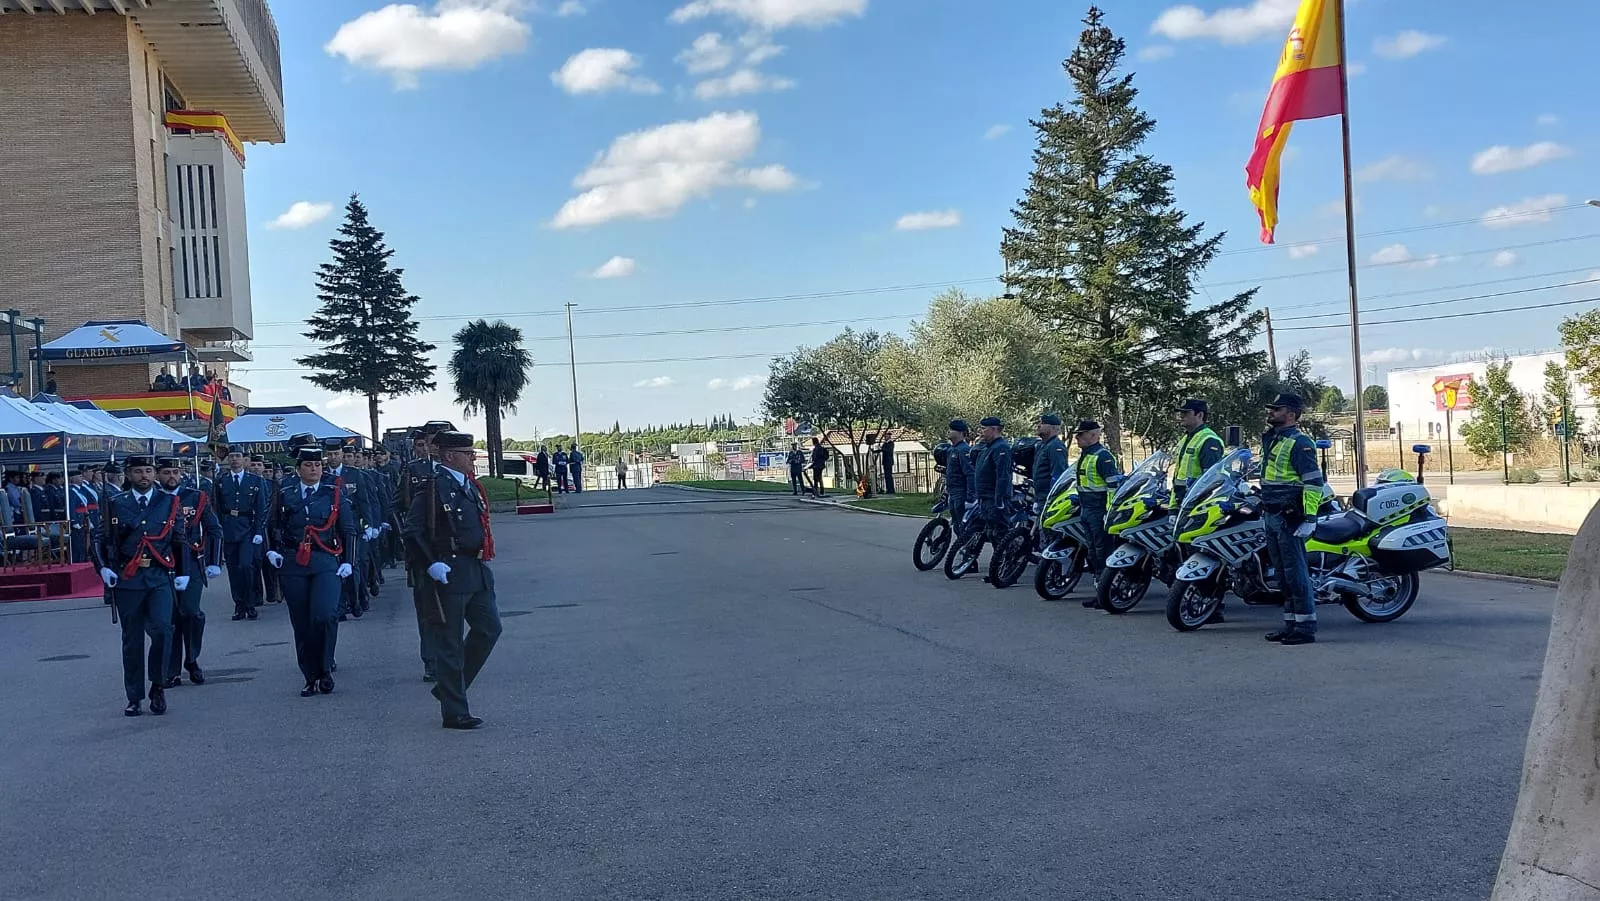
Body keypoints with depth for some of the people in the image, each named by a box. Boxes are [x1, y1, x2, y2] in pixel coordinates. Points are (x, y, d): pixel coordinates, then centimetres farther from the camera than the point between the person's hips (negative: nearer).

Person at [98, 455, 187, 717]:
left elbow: (179, 539, 9)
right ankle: (134, 698, 17)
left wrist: (182, 574, 5)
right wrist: (105, 567, -5)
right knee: (132, 639, 7)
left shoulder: (169, 503, 6)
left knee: (161, 629, -19)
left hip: (160, 577, -1)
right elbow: (103, 538, 9)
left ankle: (158, 686, 0)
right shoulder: (116, 505, 6)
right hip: (127, 578, 1)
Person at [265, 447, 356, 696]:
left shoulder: (335, 492, 4)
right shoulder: (285, 494, 7)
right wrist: (272, 550, 4)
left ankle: (325, 669, -2)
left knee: (325, 615, -21)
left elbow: (349, 531, 6)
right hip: (293, 564, 2)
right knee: (301, 624, 5)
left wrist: (348, 562, -2)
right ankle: (311, 678, 17)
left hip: (326, 562, -2)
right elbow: (274, 526, 20)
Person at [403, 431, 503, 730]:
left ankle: (448, 687, 25)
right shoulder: (433, 487, -12)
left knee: (489, 628, 9)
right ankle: (454, 712, 9)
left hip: (478, 570, 8)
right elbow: (412, 531, -15)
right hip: (449, 572, -8)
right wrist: (431, 564, -21)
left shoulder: (471, 485, 14)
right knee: (449, 643, 1)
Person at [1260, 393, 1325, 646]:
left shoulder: (1300, 442, -12)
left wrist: (1310, 518, -23)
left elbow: (1313, 481, -18)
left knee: (1296, 572, -8)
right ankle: (1291, 623, 19)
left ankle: (1306, 627, -4)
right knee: (1283, 573, 13)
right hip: (1272, 517, 10)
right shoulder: (1272, 440, 18)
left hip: (1289, 518, -10)